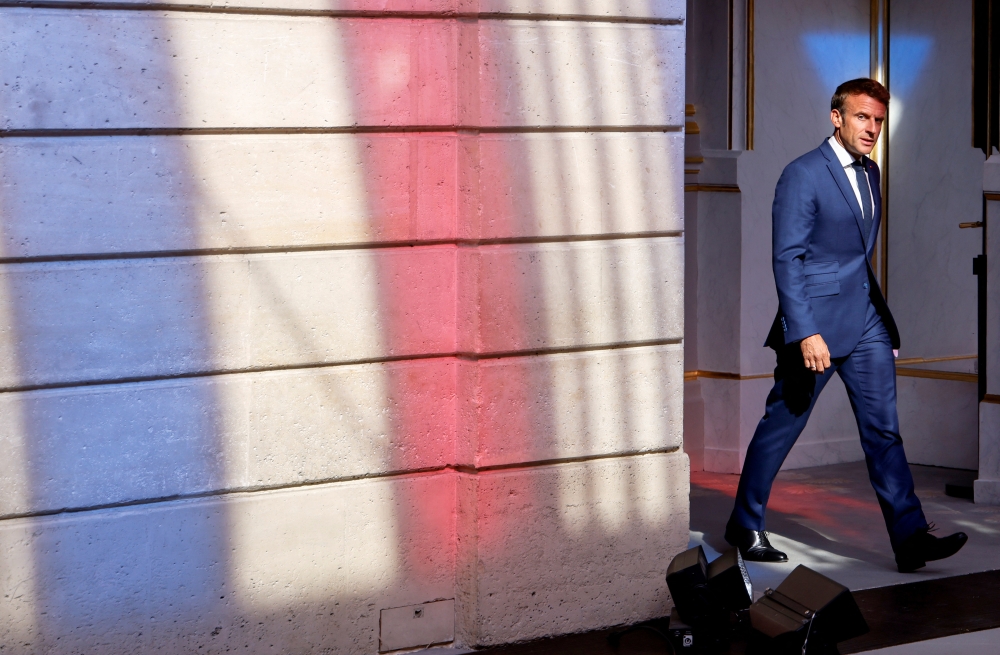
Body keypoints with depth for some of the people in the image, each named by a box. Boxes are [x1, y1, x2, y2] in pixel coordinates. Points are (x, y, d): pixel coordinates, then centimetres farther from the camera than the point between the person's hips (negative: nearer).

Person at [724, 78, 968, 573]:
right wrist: (805, 333, -23)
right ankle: (745, 526, 20)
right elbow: (786, 258, -16)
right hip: (816, 321, -7)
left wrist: (881, 312, 19)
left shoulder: (870, 173, 12)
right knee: (781, 426, 5)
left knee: (884, 429, 2)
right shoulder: (802, 175, -12)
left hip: (866, 320, 7)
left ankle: (910, 538, 2)